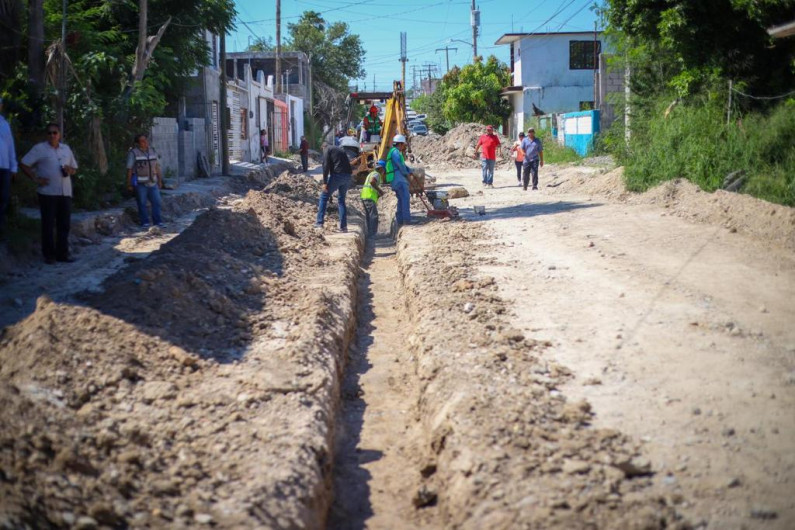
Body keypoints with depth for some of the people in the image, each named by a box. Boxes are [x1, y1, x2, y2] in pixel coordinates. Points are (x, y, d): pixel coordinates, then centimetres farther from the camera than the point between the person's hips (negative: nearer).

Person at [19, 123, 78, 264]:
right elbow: (24, 164, -2)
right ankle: (49, 255, 5)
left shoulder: (66, 149, 15)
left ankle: (62, 253, 13)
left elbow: (74, 168, 23)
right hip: (48, 193, -4)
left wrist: (70, 170, 0)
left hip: (65, 193, 5)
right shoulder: (39, 148, 0)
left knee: (64, 224, 6)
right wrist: (35, 179, -8)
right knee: (48, 225, -2)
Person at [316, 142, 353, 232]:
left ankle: (319, 222, 0)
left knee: (324, 197, 5)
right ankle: (343, 226, 11)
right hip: (348, 176, 6)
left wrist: (324, 182, -10)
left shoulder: (327, 150, 5)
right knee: (342, 200, 17)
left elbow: (326, 166, -7)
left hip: (337, 175, -6)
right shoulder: (341, 150, 26)